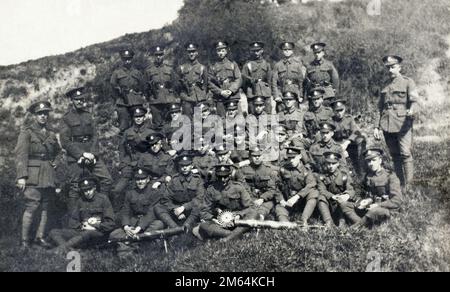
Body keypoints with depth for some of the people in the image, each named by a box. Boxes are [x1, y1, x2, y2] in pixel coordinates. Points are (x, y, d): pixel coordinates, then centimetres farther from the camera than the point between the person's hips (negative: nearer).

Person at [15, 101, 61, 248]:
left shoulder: (51, 134, 15)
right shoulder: (26, 132, -1)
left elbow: (57, 151, 30)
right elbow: (21, 155, -8)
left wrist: (52, 162, 11)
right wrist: (21, 176, -16)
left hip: (48, 176, 5)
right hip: (33, 176, -5)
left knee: (45, 208, 5)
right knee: (32, 207, -9)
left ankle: (40, 237, 12)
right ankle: (24, 240, -1)